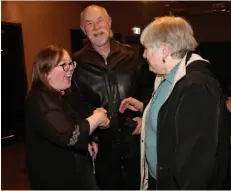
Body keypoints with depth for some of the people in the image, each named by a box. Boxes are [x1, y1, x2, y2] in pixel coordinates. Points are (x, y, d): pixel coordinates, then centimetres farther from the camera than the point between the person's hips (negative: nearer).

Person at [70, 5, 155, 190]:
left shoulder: (131, 55, 0)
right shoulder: (78, 63, -4)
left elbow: (148, 87, 10)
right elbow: (74, 105, -1)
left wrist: (144, 115, -3)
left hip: (134, 143, 1)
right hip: (102, 147, -1)